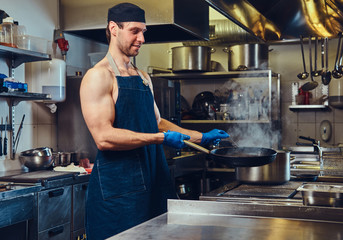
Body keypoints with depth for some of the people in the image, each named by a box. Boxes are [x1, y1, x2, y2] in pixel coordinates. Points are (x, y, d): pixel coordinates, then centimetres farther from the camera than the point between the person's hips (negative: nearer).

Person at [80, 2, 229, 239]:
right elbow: (104, 137, -20)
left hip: (153, 177, 8)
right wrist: (160, 138, -19)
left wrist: (201, 137, 16)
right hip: (118, 186, -7)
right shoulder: (99, 76, -10)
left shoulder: (144, 78, 16)